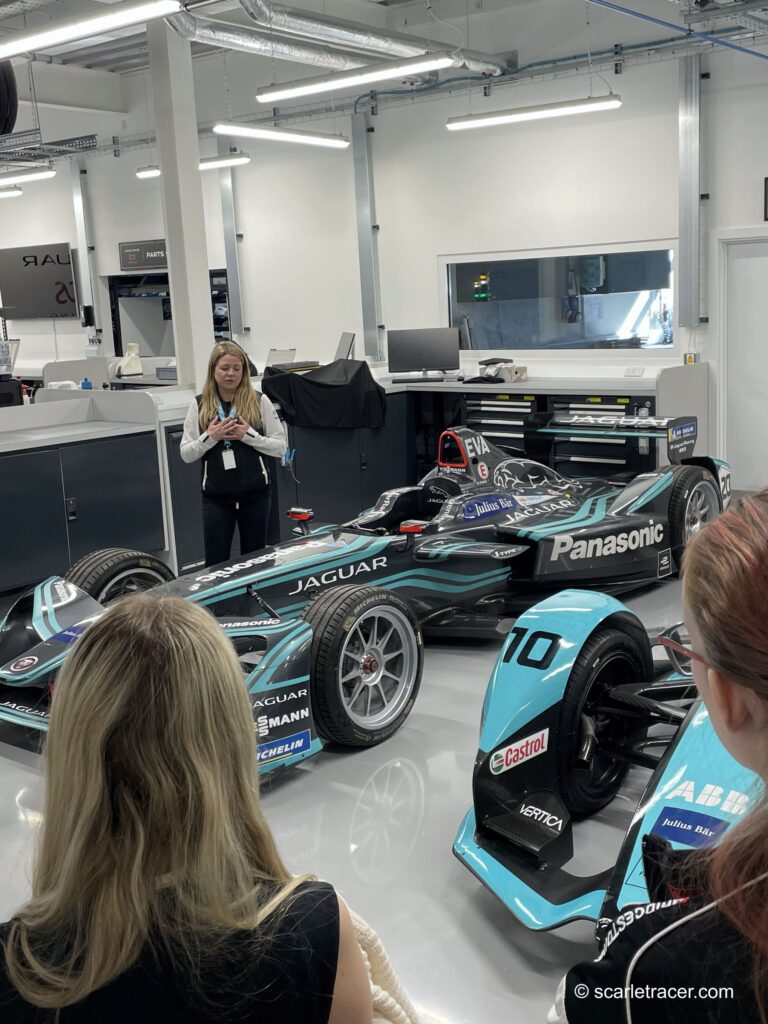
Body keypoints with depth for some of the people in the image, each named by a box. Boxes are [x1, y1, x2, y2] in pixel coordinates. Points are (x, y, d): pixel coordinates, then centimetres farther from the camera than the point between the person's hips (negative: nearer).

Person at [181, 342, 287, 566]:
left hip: (255, 495, 0)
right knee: (216, 563, 2)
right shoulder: (199, 405, 2)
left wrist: (249, 435, -14)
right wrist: (209, 437, -13)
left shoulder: (259, 401, -1)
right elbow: (186, 454, 3)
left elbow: (280, 446, -1)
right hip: (216, 497, 0)